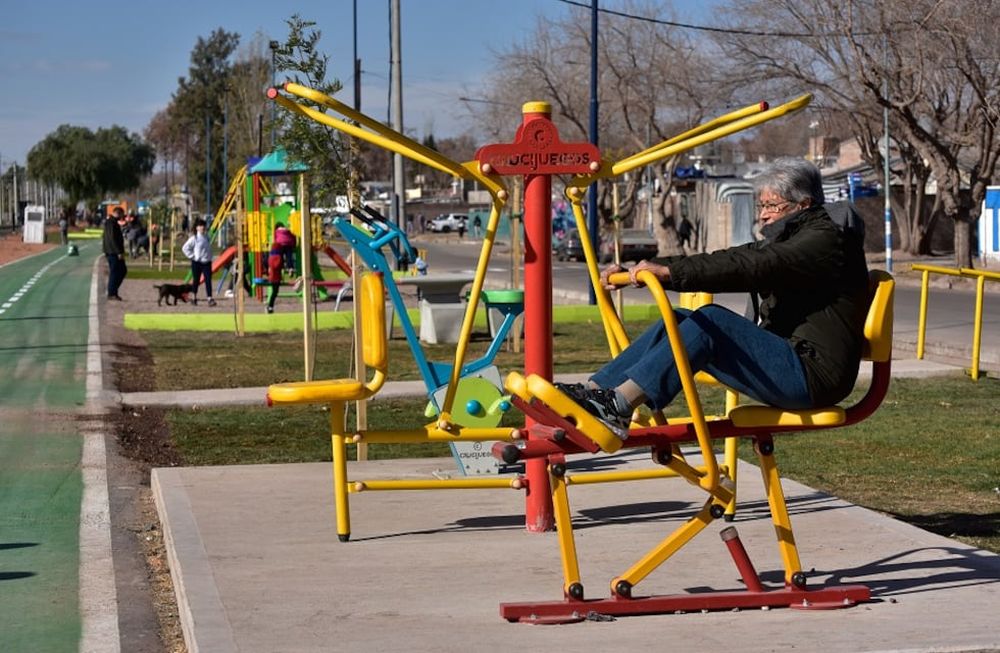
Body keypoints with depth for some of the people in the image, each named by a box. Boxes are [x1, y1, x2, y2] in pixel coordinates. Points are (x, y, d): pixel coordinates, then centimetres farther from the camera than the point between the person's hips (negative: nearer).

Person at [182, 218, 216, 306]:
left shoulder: (206, 237, 9)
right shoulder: (194, 238, -8)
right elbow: (185, 248, -9)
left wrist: (210, 257, 10)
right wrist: (192, 256, -10)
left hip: (207, 262, 4)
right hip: (197, 262, -4)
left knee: (208, 280, -7)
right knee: (196, 280, 7)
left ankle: (210, 299, -14)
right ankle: (194, 298, 22)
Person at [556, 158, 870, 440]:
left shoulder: (826, 241, -9)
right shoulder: (780, 241, 22)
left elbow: (751, 267, -24)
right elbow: (722, 261, 15)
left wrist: (669, 271, -30)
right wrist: (632, 272, 6)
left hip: (814, 373, -9)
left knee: (712, 321, -25)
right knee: (679, 322, -4)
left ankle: (620, 404, -37)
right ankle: (591, 392, -16)